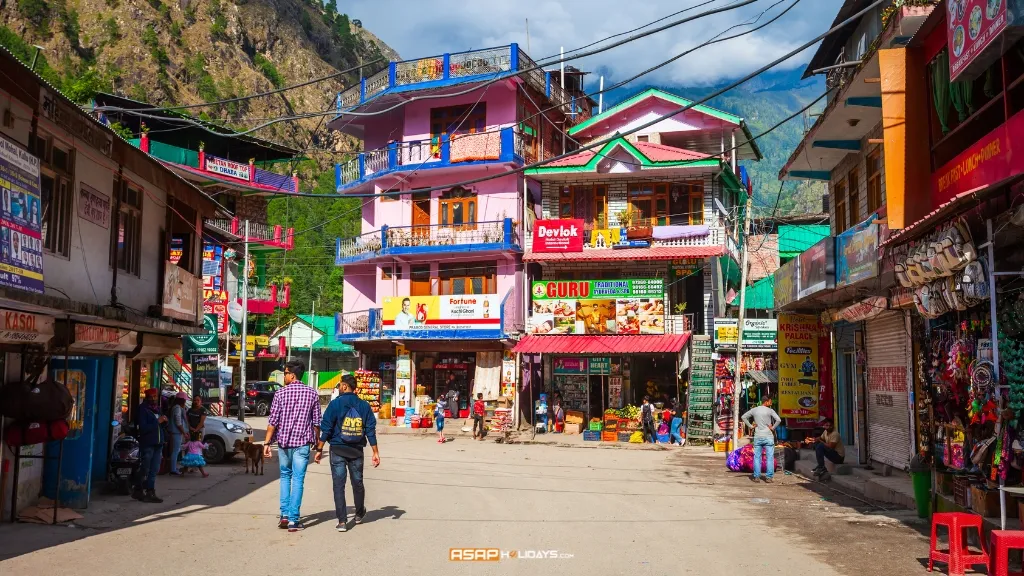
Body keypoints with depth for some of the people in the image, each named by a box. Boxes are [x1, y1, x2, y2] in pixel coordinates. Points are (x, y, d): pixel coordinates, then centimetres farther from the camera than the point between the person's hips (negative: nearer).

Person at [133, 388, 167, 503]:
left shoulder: (157, 408, 16)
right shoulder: (143, 409, -8)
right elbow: (143, 428, -18)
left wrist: (164, 421, 2)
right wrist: (157, 422, -20)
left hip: (158, 443, 7)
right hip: (147, 443, -7)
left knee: (154, 470, 7)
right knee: (145, 470, -2)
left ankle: (150, 493, 11)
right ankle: (138, 491, 11)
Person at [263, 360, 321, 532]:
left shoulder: (280, 393, -3)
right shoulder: (312, 393, 1)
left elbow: (273, 421, -5)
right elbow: (316, 422, 2)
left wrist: (267, 443, 0)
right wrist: (317, 443, 13)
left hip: (283, 441, 1)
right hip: (302, 442, 0)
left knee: (285, 476, 18)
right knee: (298, 479, 2)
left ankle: (284, 514, 13)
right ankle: (293, 519, -1)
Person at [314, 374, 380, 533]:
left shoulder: (335, 404, -7)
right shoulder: (364, 405, 1)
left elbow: (326, 429, -9)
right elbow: (370, 430, 1)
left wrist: (319, 450, -4)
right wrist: (375, 452, 5)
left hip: (338, 450, -3)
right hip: (357, 450, 3)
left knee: (339, 485, 2)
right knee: (357, 482, 18)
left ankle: (342, 521, -3)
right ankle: (359, 514, 35)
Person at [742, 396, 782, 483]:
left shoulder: (754, 410, 5)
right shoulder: (770, 411, -6)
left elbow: (743, 417, 8)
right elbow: (779, 420, -18)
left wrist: (751, 426, 7)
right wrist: (773, 428, -6)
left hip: (757, 436, 3)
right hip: (768, 437, -3)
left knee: (757, 457, 8)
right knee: (769, 457, 4)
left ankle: (756, 477, 8)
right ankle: (769, 477, 2)